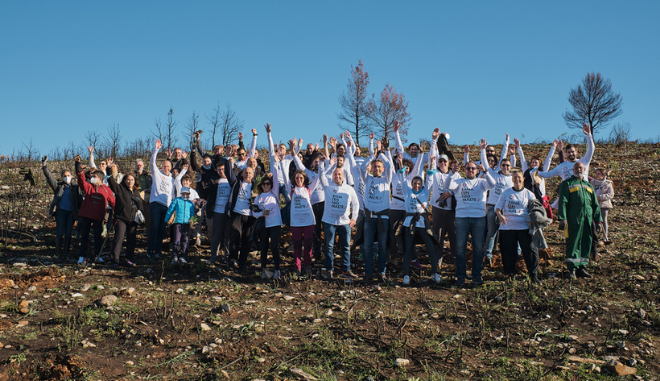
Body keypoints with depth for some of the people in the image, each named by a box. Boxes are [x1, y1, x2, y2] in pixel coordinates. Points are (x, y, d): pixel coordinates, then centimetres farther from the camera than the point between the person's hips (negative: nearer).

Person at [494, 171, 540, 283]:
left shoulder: (528, 194, 8)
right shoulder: (506, 193, 9)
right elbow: (497, 207, 7)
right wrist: (500, 216, -14)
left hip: (524, 227, -1)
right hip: (507, 227, 1)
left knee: (530, 251, -5)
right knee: (509, 252, 5)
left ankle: (534, 276, 4)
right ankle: (510, 275, 17)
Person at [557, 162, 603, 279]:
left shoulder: (588, 185, 23)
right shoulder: (567, 184, 8)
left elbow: (595, 205, 22)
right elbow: (563, 202, -3)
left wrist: (598, 220, 12)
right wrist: (562, 218, -13)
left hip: (588, 219, 5)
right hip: (573, 219, -5)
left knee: (586, 243, 5)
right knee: (573, 243, -5)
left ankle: (582, 267, 13)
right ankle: (572, 268, -1)